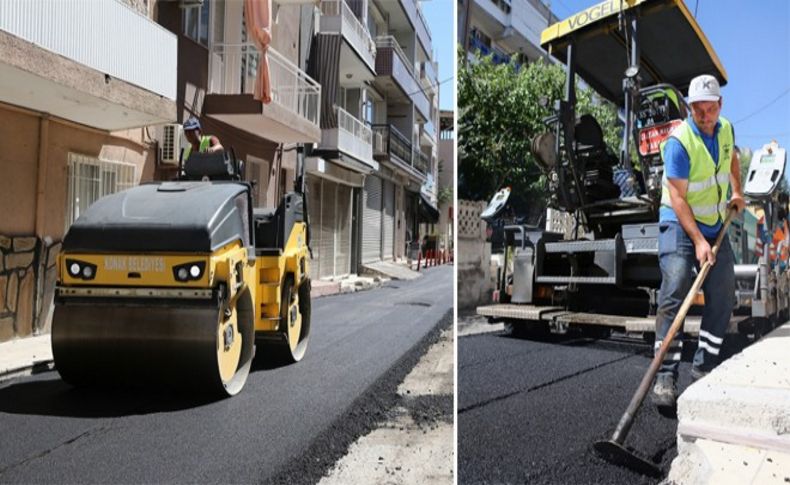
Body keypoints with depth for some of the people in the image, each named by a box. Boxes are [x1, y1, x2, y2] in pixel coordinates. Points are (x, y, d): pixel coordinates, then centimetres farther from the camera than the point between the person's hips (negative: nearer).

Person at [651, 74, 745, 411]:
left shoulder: (726, 130, 3)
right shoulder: (679, 141, -20)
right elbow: (678, 198, -22)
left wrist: (737, 193, 14)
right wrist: (698, 241, -28)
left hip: (715, 225, 7)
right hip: (680, 224, -7)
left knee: (723, 297, 4)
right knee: (674, 295, -17)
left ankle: (704, 367, 14)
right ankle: (666, 377, -16)